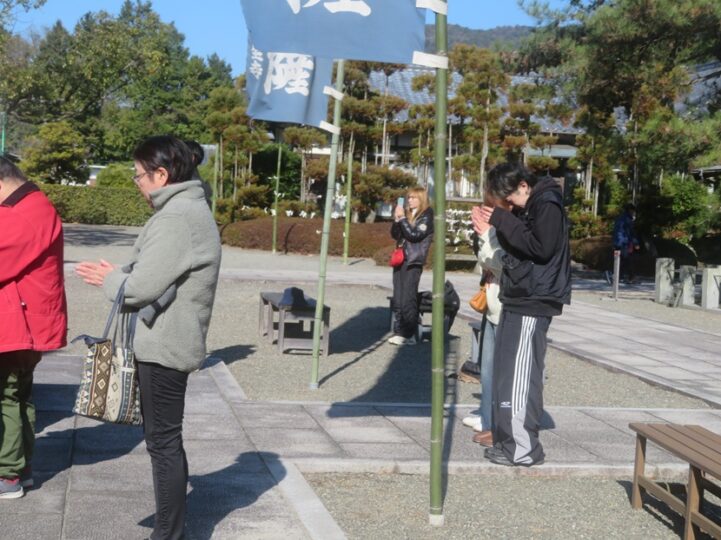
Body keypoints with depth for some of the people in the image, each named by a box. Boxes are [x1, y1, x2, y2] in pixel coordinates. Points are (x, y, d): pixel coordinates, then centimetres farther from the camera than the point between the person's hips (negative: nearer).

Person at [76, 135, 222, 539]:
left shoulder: (177, 217, -21)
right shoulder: (189, 209, 13)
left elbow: (141, 287, -22)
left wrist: (110, 279, -3)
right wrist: (118, 274, 6)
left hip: (164, 345, -11)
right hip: (169, 341, 11)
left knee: (164, 442, -2)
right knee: (165, 438, 19)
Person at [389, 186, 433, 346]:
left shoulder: (427, 216, -3)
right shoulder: (407, 213, 15)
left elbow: (415, 235, -14)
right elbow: (395, 234, 13)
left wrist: (403, 218, -11)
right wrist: (397, 219, -2)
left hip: (413, 262, -7)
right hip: (400, 258, 7)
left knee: (408, 299, -9)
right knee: (397, 298, 6)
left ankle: (409, 334, -6)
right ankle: (399, 331, 10)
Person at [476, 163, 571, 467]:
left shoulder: (547, 206, -11)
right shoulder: (526, 208, 17)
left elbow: (542, 248, -22)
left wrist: (502, 222, -18)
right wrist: (494, 226, 2)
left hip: (533, 303, -10)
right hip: (518, 300, 10)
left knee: (519, 375, -10)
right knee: (506, 372, 11)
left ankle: (524, 448, -5)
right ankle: (508, 439, 18)